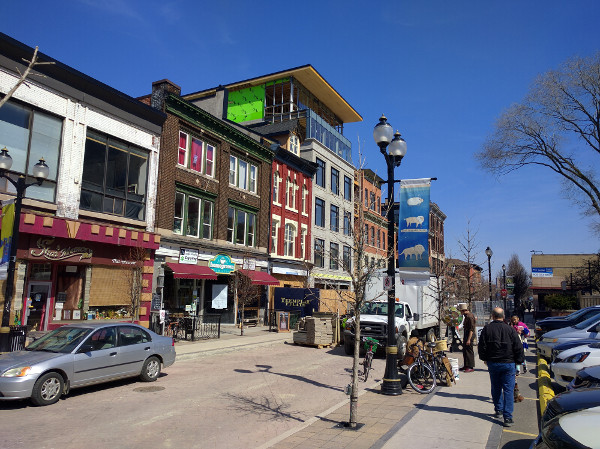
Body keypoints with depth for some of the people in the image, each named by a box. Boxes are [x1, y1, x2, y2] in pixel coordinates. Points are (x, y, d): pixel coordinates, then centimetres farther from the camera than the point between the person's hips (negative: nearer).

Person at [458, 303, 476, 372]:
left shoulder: (470, 316, -18)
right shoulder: (466, 316, 13)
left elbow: (471, 329, -22)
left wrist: (469, 339, -24)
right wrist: (464, 338, 22)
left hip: (469, 335, -10)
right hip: (466, 335, 10)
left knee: (469, 351, -5)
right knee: (465, 351, 14)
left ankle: (471, 367, 1)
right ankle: (466, 366, 23)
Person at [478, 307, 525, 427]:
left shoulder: (487, 329, -3)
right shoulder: (510, 329, -7)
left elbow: (482, 346, 1)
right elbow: (518, 347, -4)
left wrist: (485, 359, 15)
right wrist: (519, 361, 10)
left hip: (492, 363, 2)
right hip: (508, 363, -2)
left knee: (496, 388, 18)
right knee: (508, 390, 1)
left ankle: (499, 410, 30)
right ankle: (508, 417, -3)